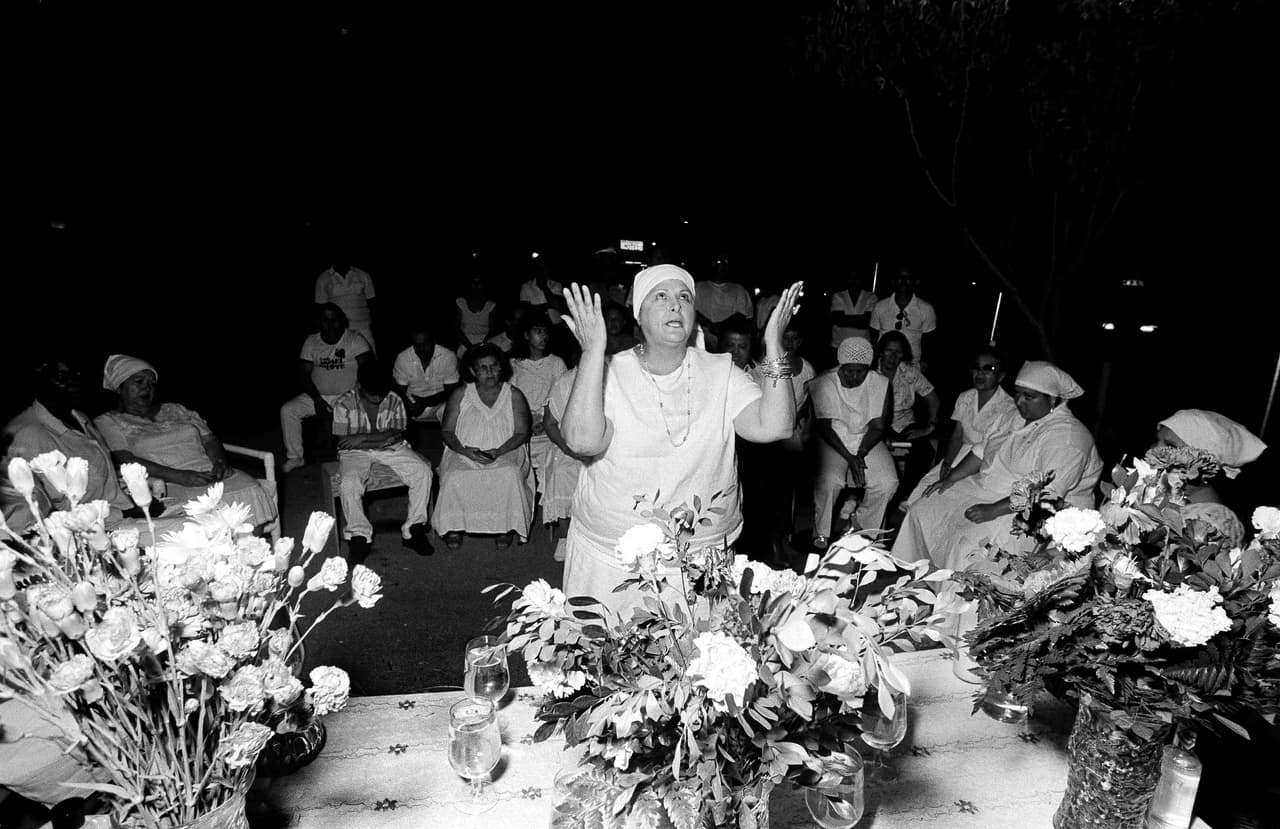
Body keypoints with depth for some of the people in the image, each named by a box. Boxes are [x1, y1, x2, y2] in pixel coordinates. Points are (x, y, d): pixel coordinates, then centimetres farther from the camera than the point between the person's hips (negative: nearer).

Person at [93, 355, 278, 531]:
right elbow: (124, 461, -4)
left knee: (252, 491, -28)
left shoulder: (176, 410, 27)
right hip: (167, 486, -4)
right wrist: (179, 476, -18)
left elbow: (210, 439, 21)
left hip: (210, 473, 4)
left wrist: (221, 462, -5)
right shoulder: (107, 422, 12)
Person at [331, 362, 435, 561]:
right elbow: (343, 442, -12)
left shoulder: (394, 401, -5)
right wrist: (381, 438, -13)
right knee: (349, 483, -32)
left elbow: (396, 436, -10)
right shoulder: (344, 404, -10)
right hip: (356, 453, -2)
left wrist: (363, 438, -19)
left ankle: (413, 530, -8)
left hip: (392, 449, 2)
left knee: (423, 471, -20)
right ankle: (359, 536, -11)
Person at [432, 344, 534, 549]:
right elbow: (447, 430, 6)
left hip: (505, 454, -1)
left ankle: (506, 527, -16)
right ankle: (453, 527, -10)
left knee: (510, 475, -34)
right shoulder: (460, 395, 9)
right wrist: (464, 450, -14)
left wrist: (498, 451, -16)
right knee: (454, 477, -31)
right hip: (464, 454, 1)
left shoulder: (514, 396, 7)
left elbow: (522, 433, 1)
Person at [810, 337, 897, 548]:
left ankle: (865, 530, 6)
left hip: (867, 441, 3)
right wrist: (849, 458, -22)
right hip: (832, 441, -3)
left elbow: (878, 426, -5)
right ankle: (821, 534, -6)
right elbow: (824, 427, -14)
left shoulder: (881, 384, -5)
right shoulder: (822, 384, -13)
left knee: (888, 482, -19)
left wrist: (860, 454, -19)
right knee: (828, 480, -30)